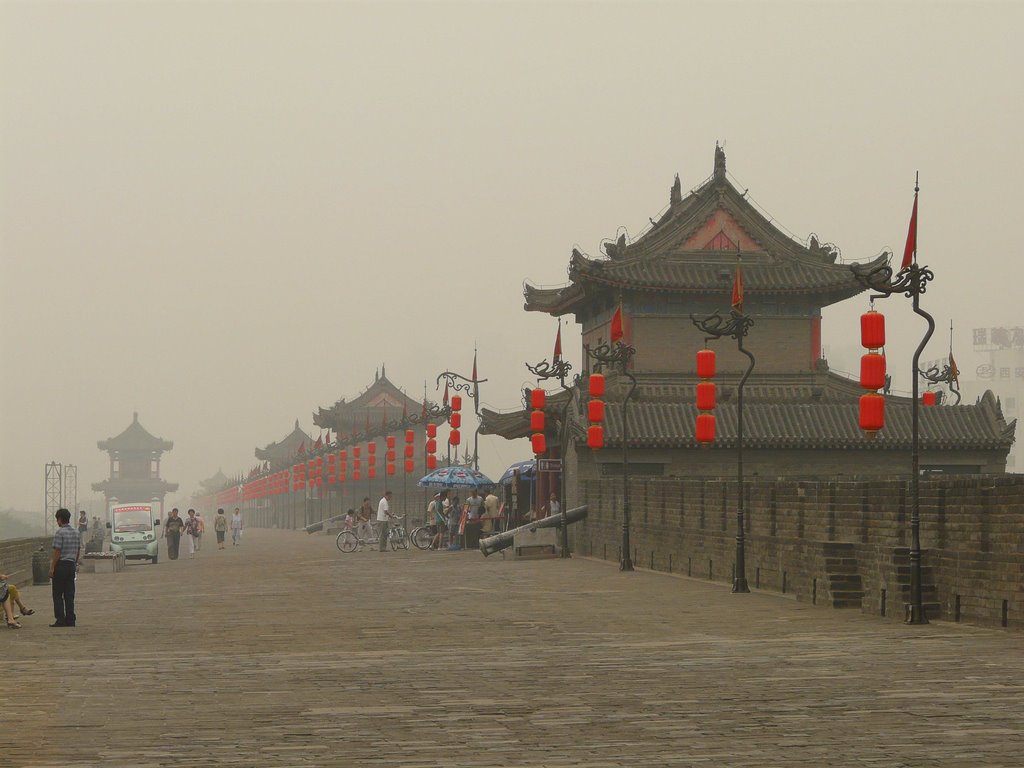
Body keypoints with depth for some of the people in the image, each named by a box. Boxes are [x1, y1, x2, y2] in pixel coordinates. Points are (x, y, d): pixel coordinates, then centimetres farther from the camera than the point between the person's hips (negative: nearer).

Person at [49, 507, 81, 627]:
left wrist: (52, 568, -12)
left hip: (61, 565, -7)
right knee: (69, 595, 9)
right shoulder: (76, 533, 9)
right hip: (71, 565, 7)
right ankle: (70, 620, 8)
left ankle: (60, 619, -5)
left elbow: (57, 552, -16)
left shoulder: (60, 533, -13)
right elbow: (78, 551, 14)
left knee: (58, 595, -1)